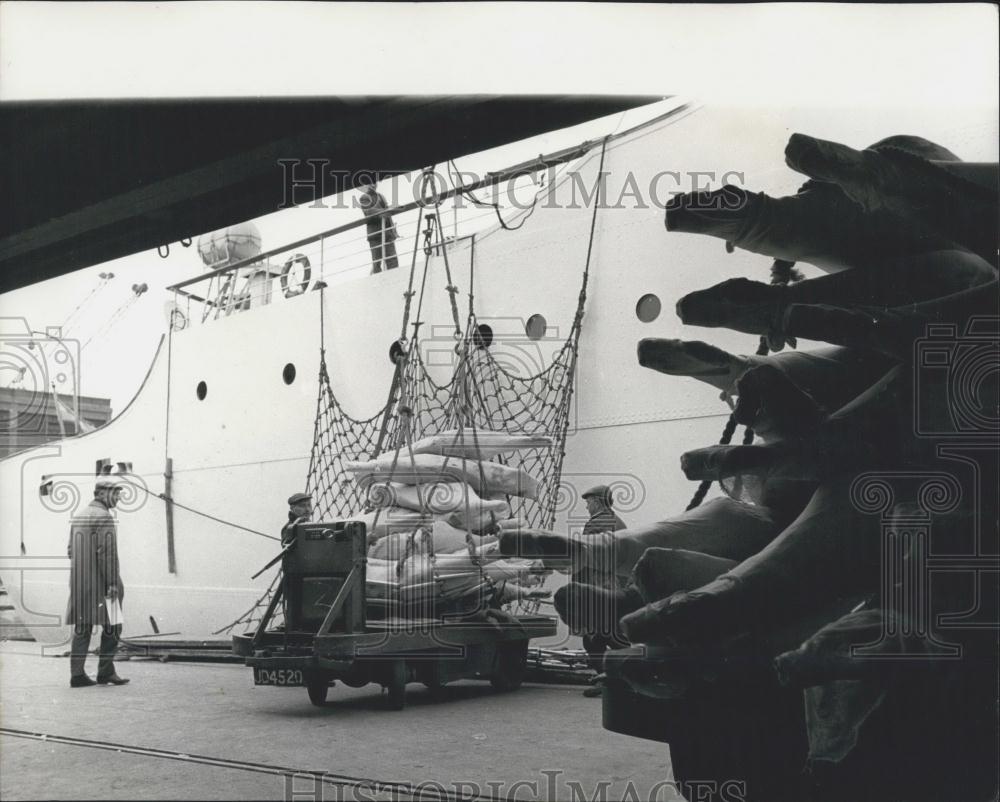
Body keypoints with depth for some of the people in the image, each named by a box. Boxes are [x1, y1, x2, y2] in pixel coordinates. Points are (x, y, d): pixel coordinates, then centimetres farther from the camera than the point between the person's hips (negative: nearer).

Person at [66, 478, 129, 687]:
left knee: (82, 628, 7)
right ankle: (106, 672, 1)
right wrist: (112, 582, -19)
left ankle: (77, 674, 4)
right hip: (101, 582, -8)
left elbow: (71, 551, 18)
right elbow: (107, 552, -19)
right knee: (112, 626, 0)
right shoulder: (104, 517, -12)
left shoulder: (78, 517, 16)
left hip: (79, 583, 8)